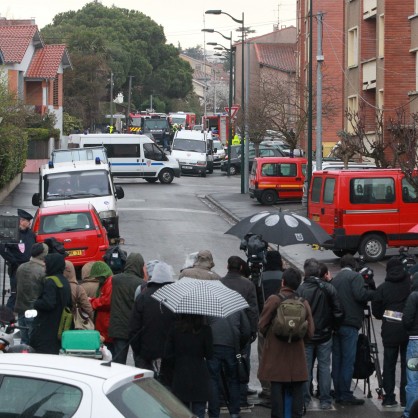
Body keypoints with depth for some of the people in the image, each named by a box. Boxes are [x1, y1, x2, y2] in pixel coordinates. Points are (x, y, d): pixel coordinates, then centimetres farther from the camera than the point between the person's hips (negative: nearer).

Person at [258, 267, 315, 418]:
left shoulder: (273, 300, -11)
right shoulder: (303, 302, -1)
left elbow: (262, 326, -8)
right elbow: (310, 332, 2)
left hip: (275, 352, -3)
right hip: (297, 354, 3)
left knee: (277, 388, 2)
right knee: (297, 389, 9)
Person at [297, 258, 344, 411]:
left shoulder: (300, 290, -15)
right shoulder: (329, 288, -8)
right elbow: (338, 311, -5)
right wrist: (334, 327, 10)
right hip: (324, 335, 1)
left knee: (306, 368, 9)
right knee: (324, 367, 8)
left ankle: (304, 399, 13)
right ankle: (325, 401, 9)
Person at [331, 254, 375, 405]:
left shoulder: (335, 279, 16)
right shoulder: (355, 276, -5)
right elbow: (360, 295, -18)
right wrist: (374, 292, -4)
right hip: (350, 324, -7)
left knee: (337, 359, 10)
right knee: (348, 360, -5)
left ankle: (338, 394, 13)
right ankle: (345, 395, -5)